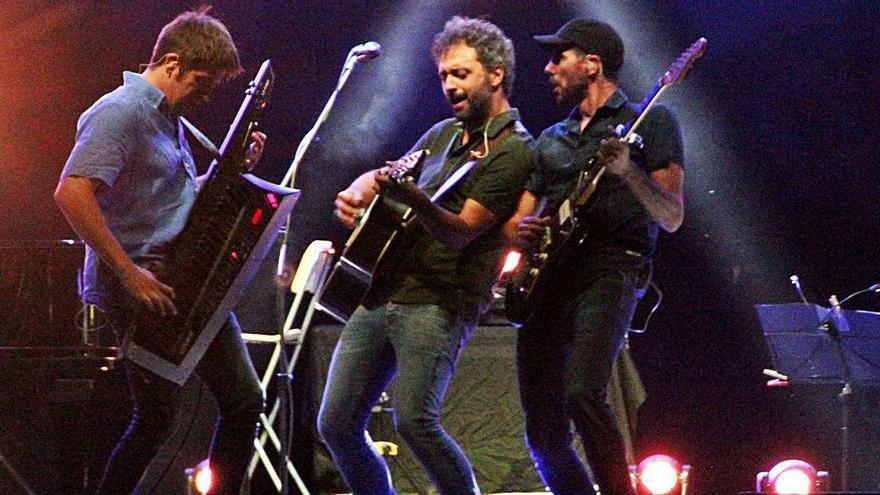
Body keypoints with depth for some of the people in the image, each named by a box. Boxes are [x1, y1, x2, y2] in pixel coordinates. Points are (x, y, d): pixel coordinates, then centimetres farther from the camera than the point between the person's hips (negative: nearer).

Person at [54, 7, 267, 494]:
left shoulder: (169, 118, 17)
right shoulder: (120, 113, -13)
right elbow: (71, 194, -26)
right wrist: (129, 273, -26)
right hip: (141, 287, -9)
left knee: (244, 401, 7)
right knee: (157, 415, -9)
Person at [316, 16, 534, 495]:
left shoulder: (511, 150, -7)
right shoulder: (443, 135, 19)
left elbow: (462, 231, -16)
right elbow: (380, 177, 29)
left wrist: (415, 199, -35)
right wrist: (357, 193, 5)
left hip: (437, 303, -8)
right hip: (381, 293, 8)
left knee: (414, 420, -24)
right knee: (336, 424, 3)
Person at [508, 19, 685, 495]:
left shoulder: (649, 122, 6)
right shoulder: (550, 140, 23)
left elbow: (671, 218, -2)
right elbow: (517, 219, 25)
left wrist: (627, 172, -19)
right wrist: (521, 230, 1)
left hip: (607, 272, -6)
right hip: (545, 280, 6)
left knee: (582, 395, -28)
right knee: (544, 433, 0)